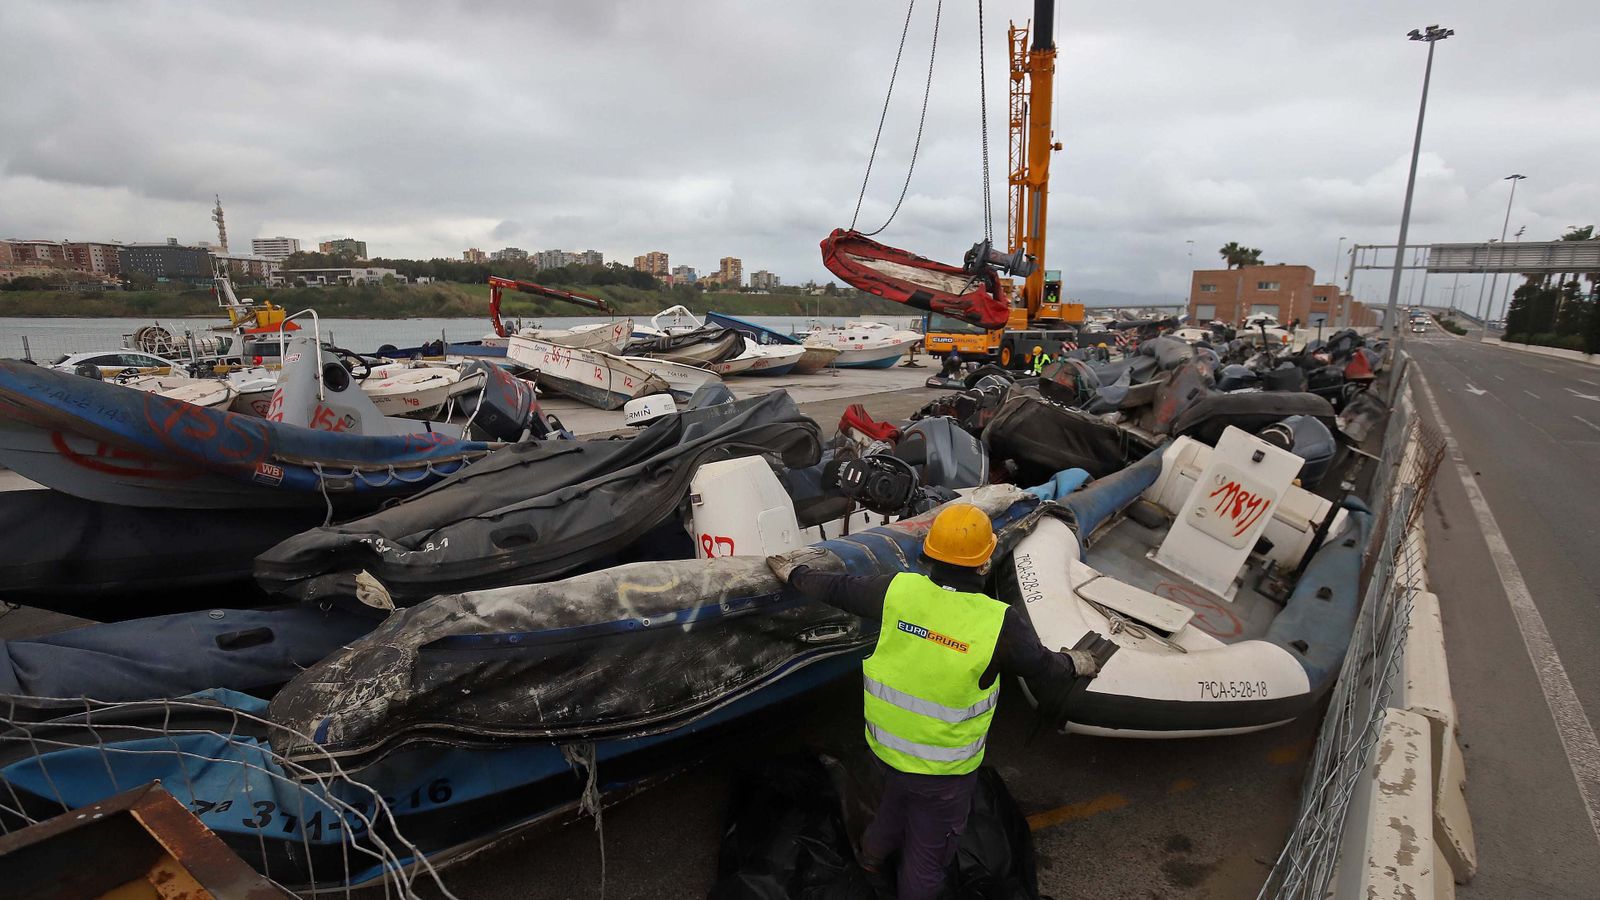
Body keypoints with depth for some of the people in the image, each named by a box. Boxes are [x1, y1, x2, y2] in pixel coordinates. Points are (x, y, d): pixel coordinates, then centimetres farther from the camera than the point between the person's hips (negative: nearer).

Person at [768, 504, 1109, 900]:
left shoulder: (896, 590, -20)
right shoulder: (1001, 623, -27)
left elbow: (834, 588, -4)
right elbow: (1045, 667, -9)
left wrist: (794, 572, 16)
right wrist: (1078, 664, 14)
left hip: (886, 744, 5)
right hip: (944, 768, -5)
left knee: (897, 798, 37)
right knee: (930, 844, 23)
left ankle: (872, 854, 63)